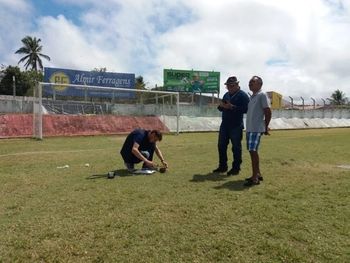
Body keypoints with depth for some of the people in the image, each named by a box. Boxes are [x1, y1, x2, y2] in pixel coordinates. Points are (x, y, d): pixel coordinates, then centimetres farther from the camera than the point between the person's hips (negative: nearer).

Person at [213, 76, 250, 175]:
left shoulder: (243, 95, -7)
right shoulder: (226, 95, 16)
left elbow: (245, 109, -19)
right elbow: (221, 108, 20)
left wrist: (232, 107, -24)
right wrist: (221, 106, -3)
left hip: (236, 126, -7)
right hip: (225, 124, 8)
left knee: (236, 147, 1)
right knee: (221, 145, 11)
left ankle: (236, 168, 12)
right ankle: (222, 166, 23)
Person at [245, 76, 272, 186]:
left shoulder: (262, 95, -8)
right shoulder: (252, 96, 18)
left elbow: (268, 111, -11)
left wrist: (266, 127, -8)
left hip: (256, 129, -9)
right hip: (249, 128, 9)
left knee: (253, 151, -12)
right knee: (252, 151, 12)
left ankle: (255, 178, -7)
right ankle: (258, 174, 21)